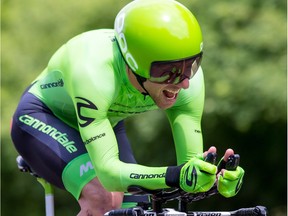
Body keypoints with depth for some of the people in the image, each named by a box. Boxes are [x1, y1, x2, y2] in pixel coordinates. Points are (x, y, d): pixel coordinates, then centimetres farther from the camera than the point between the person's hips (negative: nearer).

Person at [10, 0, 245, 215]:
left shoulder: (188, 78, -27)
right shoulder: (94, 72, -42)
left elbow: (191, 164, -24)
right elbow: (108, 171, -46)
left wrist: (219, 177, -48)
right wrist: (175, 175, -62)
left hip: (104, 121, 6)